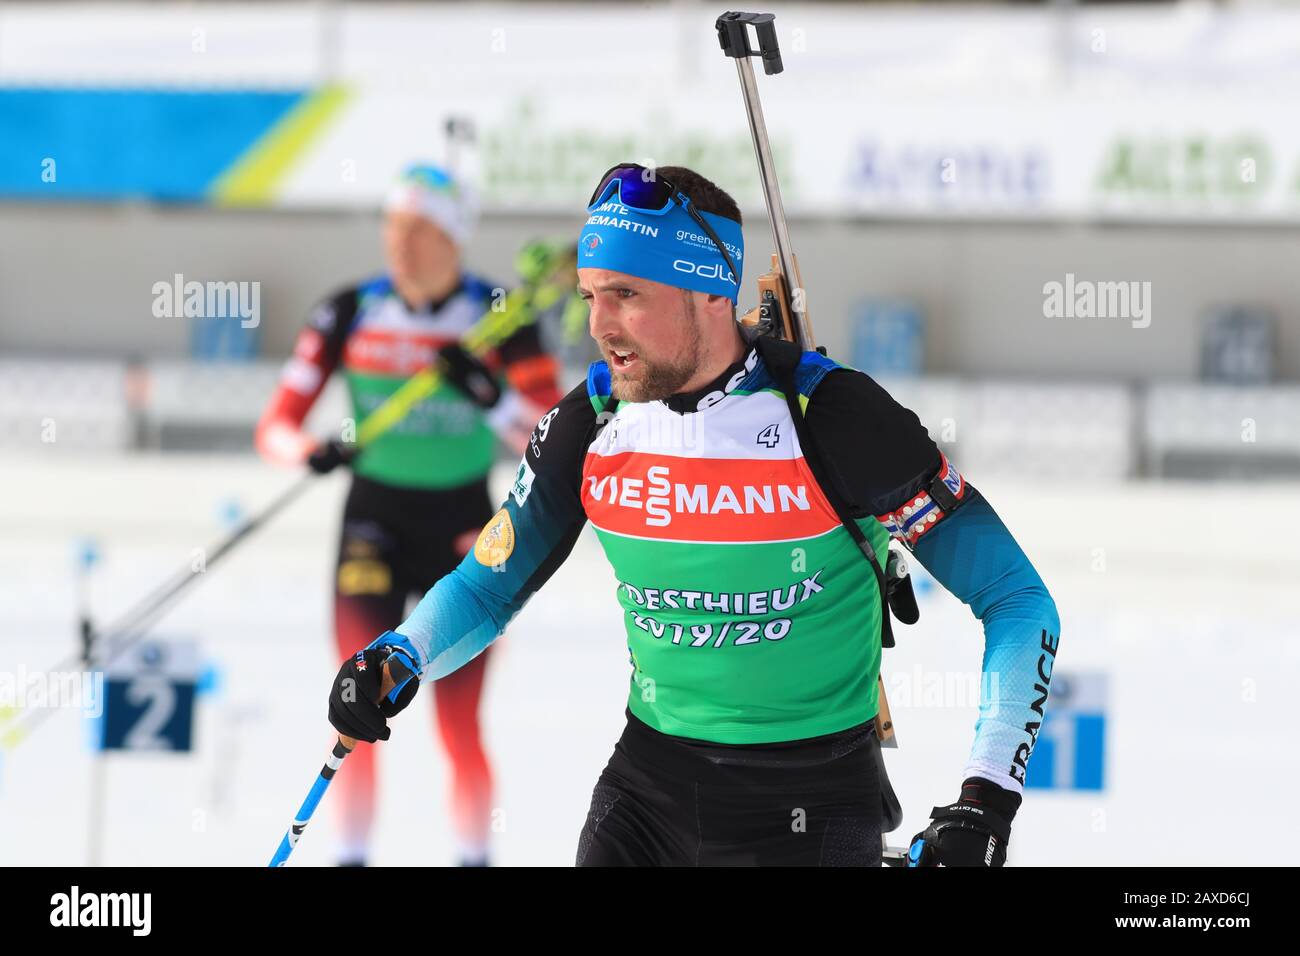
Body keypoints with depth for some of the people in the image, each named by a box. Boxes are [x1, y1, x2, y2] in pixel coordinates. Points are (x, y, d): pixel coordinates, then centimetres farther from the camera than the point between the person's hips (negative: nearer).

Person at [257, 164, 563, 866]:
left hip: (464, 531, -1)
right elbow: (276, 425, -4)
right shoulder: (350, 314, -3)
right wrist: (310, 451, -26)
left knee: (459, 729, -2)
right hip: (374, 524, 1)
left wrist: (492, 396, -27)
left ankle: (474, 855, 16)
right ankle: (353, 855, 5)